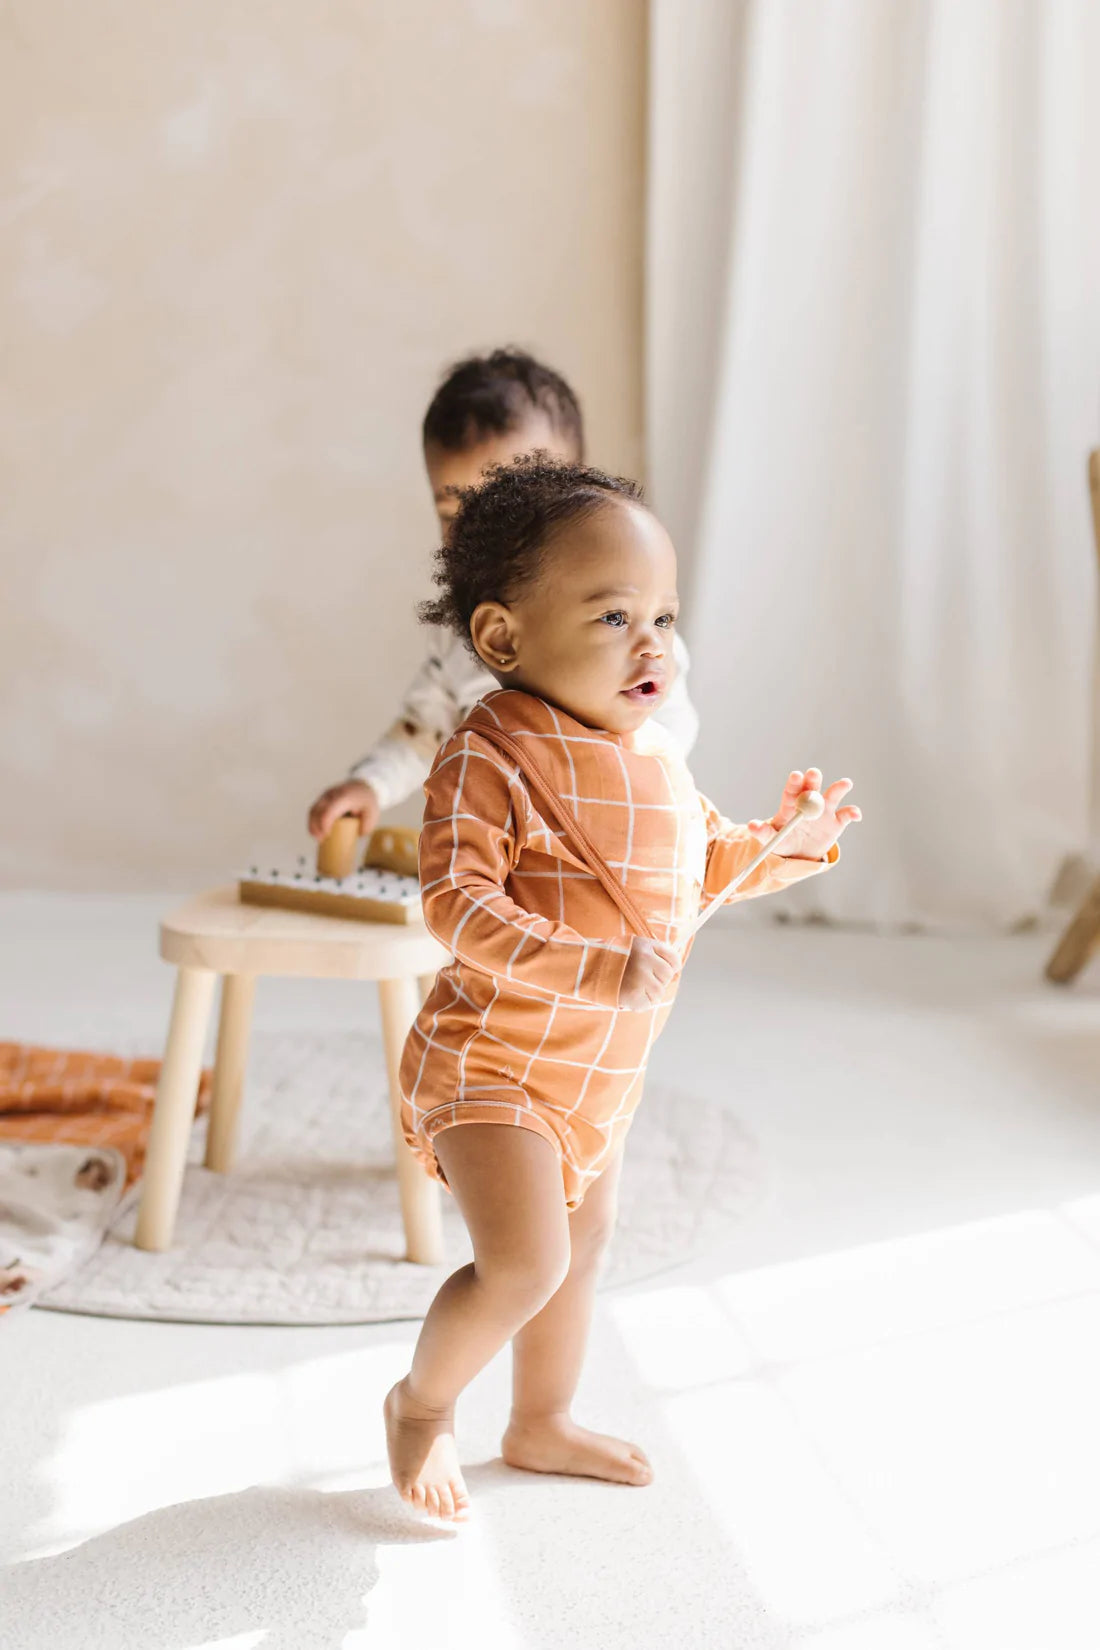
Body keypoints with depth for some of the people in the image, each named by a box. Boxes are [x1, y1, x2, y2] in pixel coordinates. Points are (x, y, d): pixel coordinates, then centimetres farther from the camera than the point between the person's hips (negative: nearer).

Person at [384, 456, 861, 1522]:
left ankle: (541, 1425, 44)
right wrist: (598, 968, -38)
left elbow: (697, 868, 19)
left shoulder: (653, 757, 5)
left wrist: (780, 842, 2)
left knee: (583, 1246, 21)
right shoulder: (491, 759, -22)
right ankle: (421, 1401, 13)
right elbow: (456, 906, -30)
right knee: (524, 1265, -17)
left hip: (596, 1068, 9)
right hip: (490, 1063, -9)